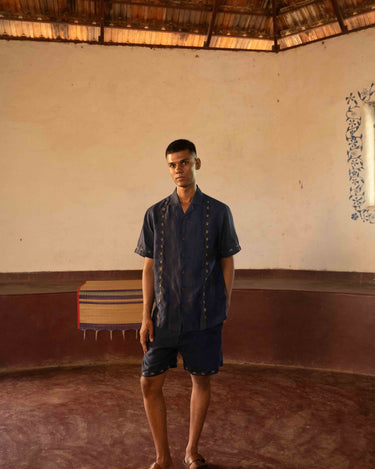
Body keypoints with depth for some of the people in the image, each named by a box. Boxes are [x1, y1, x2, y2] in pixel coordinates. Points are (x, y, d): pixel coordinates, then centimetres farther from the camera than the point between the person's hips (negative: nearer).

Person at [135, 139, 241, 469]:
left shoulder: (218, 212, -1)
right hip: (165, 316, 1)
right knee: (150, 383, 3)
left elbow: (227, 262, 4)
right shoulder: (155, 214, 3)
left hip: (204, 316, -1)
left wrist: (225, 309, 1)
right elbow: (149, 267, 4)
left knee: (202, 380, 10)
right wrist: (146, 316, 1)